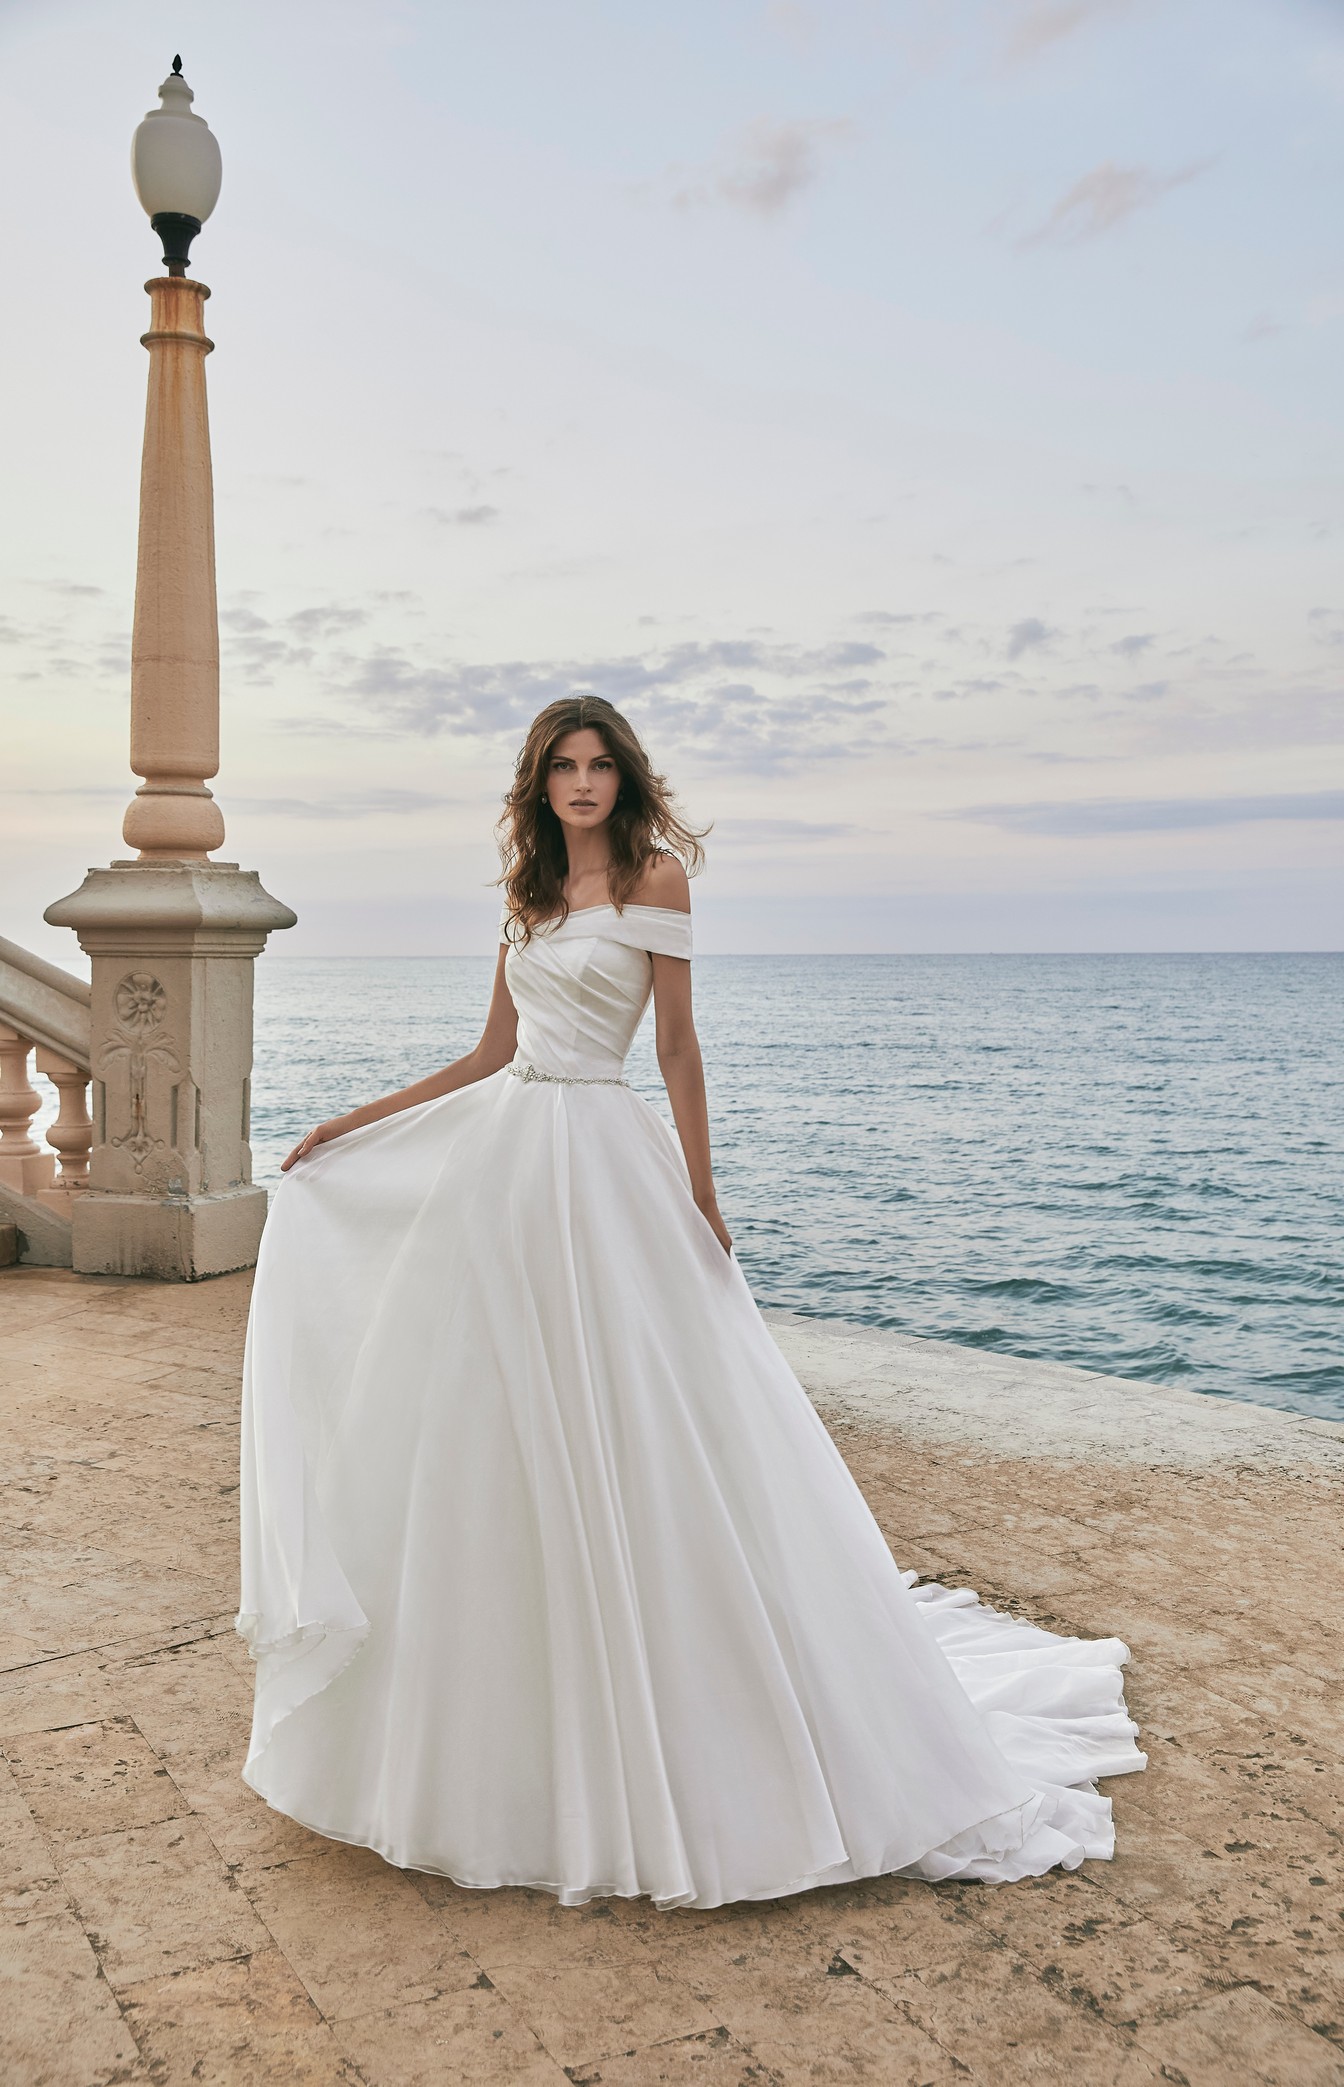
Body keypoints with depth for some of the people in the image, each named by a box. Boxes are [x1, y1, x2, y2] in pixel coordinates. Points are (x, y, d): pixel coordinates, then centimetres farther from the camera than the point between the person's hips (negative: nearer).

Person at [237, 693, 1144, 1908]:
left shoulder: (655, 875, -4)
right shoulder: (530, 896, 14)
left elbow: (679, 1044, -7)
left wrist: (699, 1194, -11)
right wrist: (354, 1124, 19)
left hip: (598, 1163, -7)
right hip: (499, 1165, 7)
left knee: (628, 1441, -2)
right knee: (491, 1434, 11)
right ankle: (499, 1719, 28)